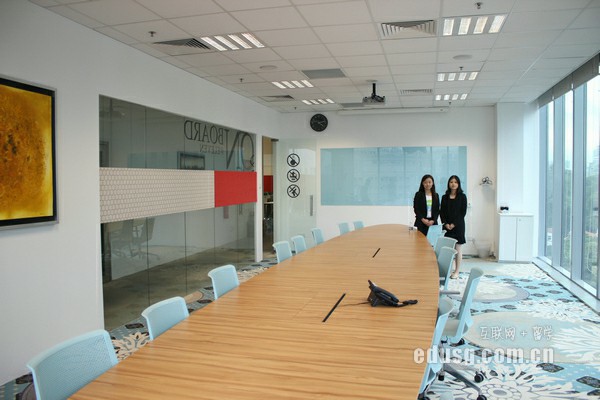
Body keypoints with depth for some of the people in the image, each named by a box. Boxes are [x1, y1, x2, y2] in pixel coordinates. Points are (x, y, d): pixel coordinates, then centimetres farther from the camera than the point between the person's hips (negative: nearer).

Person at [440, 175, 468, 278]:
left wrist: (454, 224, -12)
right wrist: (446, 224, -8)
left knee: (457, 248, 2)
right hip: (447, 226, 3)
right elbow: (442, 212, 6)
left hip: (458, 225, -3)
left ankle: (456, 271, 9)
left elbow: (463, 212, -5)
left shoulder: (462, 196, -1)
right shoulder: (445, 197, 8)